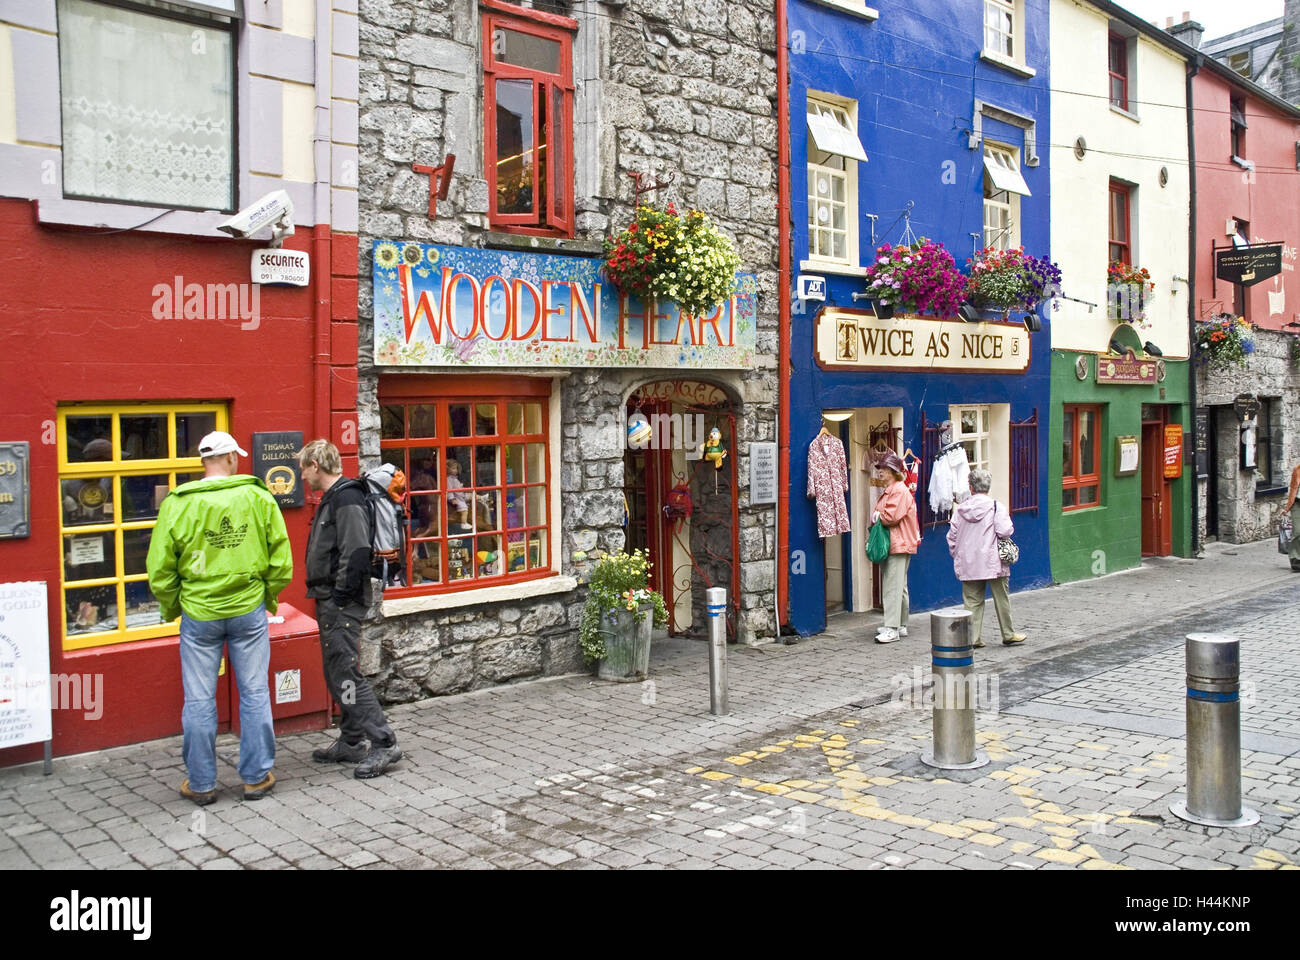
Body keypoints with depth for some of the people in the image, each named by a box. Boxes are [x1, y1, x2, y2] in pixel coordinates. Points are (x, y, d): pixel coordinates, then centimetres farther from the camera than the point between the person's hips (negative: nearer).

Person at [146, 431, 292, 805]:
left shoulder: (176, 504, -6)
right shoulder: (259, 498, -4)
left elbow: (159, 571, -3)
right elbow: (281, 561, -1)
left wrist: (172, 608, 13)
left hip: (199, 614, 0)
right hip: (249, 611, 1)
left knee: (199, 700, 9)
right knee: (254, 694, 10)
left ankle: (201, 784, 18)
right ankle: (257, 777, 17)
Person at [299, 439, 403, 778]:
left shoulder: (347, 499, -15)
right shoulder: (331, 499, 18)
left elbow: (356, 553, -24)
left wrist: (340, 596, -20)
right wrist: (324, 597, 16)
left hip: (342, 605, -11)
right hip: (329, 603, 11)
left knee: (346, 673, -11)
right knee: (337, 674, 15)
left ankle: (383, 743, -7)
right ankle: (350, 742, 24)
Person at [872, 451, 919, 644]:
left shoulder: (900, 490, -13)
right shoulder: (889, 490, 19)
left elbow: (892, 516, -21)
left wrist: (877, 515, -4)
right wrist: (877, 517, 6)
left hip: (899, 546, -11)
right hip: (890, 545, 11)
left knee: (893, 587, -12)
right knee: (898, 586, 15)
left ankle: (892, 628, -13)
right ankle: (901, 625, 22)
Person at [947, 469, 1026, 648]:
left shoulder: (960, 509, 2)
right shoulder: (996, 507, -8)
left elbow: (952, 536, 5)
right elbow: (1005, 531, -17)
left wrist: (957, 556, 18)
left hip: (968, 564, 3)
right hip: (993, 563, -3)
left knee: (972, 601, 7)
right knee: (1001, 598, 10)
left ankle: (972, 638, 4)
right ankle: (1008, 635, 20)